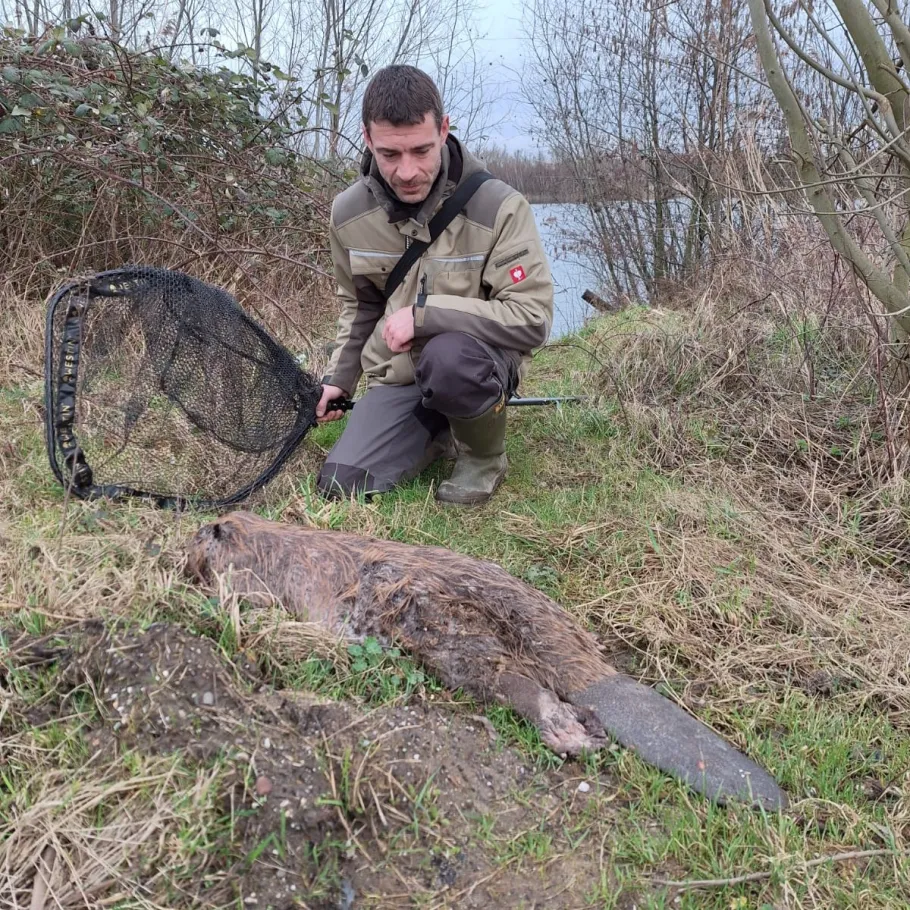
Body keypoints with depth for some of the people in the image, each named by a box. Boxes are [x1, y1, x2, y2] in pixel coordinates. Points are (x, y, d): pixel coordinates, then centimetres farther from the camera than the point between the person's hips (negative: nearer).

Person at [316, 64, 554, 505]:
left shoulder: (499, 208, -19)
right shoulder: (349, 212, -4)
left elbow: (533, 318, -22)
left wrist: (424, 314, -25)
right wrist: (338, 377, 9)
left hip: (476, 362, -4)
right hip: (395, 378, 4)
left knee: (448, 357, -40)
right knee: (339, 487, -14)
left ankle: (485, 456, -6)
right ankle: (439, 434, 16)